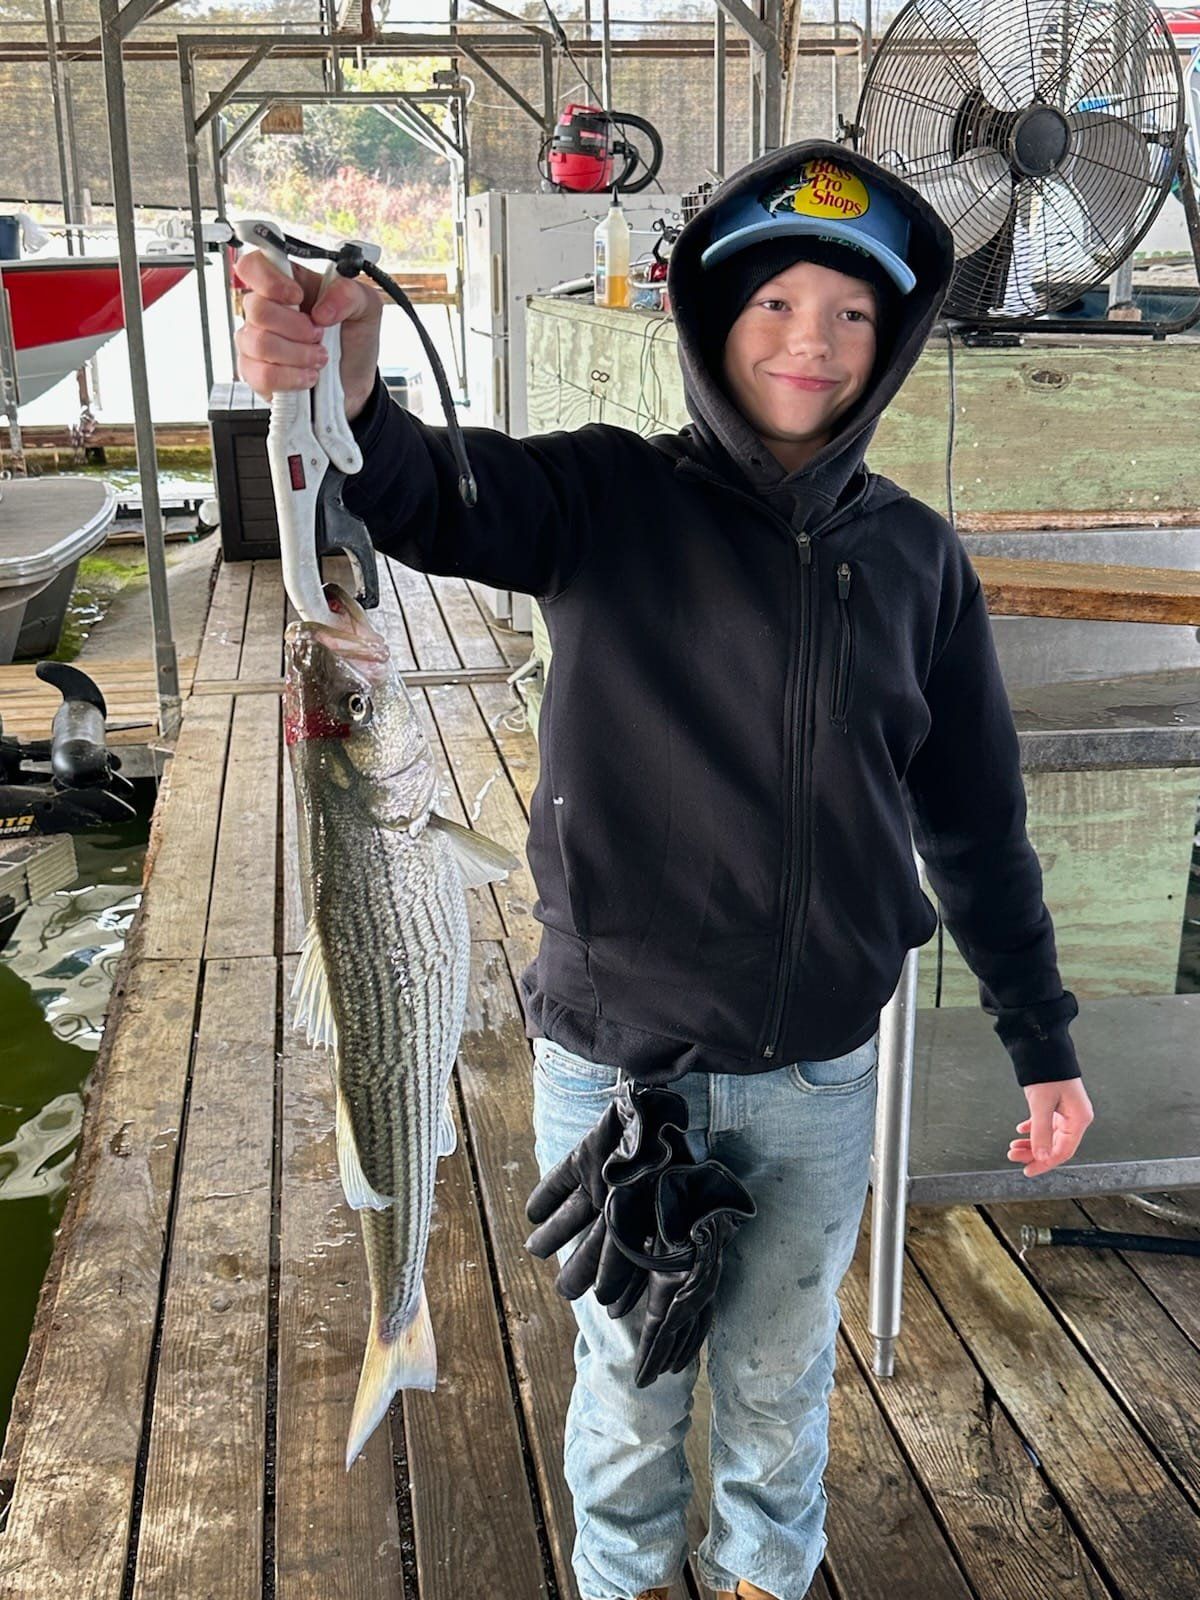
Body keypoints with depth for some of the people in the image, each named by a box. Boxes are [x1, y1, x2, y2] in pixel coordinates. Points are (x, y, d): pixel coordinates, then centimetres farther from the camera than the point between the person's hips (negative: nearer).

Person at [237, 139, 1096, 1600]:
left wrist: (1042, 1041, 7)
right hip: (614, 1060, -2)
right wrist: (350, 402, -52)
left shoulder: (915, 557, 0)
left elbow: (978, 818, 6)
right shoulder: (609, 499, -9)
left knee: (782, 1373, 23)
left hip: (821, 1075, 3)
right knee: (631, 1377, 20)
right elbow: (439, 497, -29)